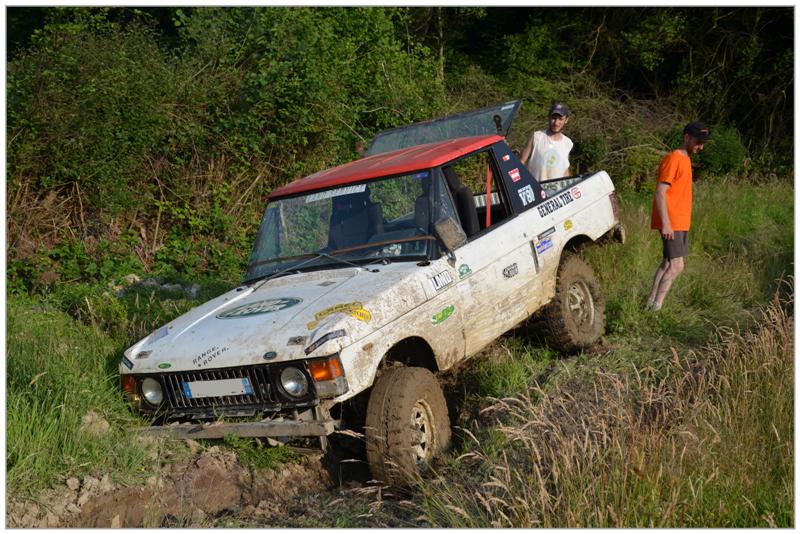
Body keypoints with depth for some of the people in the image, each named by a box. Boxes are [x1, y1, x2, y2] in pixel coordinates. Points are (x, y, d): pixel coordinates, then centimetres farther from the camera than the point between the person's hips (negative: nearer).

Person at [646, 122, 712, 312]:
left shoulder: (685, 159, 16)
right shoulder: (673, 159, -13)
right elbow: (660, 193, -19)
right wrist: (665, 223, -24)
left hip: (681, 223, 10)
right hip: (671, 224, -10)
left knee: (668, 263, 11)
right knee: (676, 266, -13)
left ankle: (651, 304, 15)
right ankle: (656, 307, -12)